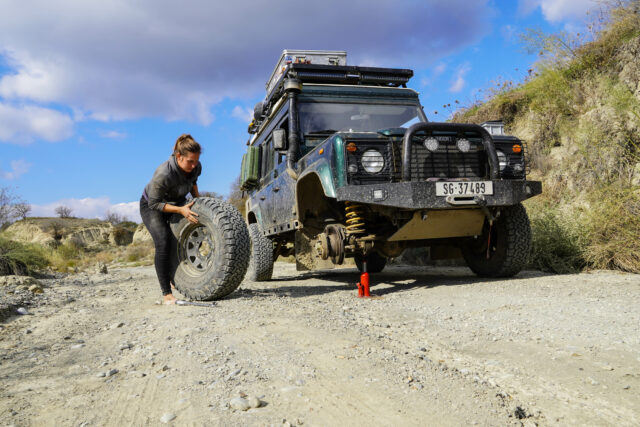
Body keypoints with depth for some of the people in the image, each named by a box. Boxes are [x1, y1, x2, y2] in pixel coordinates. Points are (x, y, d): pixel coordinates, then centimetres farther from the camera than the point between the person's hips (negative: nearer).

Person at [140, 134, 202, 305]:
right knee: (163, 242, -25)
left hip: (177, 202, 6)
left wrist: (198, 198, -5)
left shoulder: (196, 167, -17)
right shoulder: (163, 174, -37)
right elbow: (154, 203, -28)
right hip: (151, 206, -6)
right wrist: (180, 210, -36)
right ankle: (166, 293, -18)